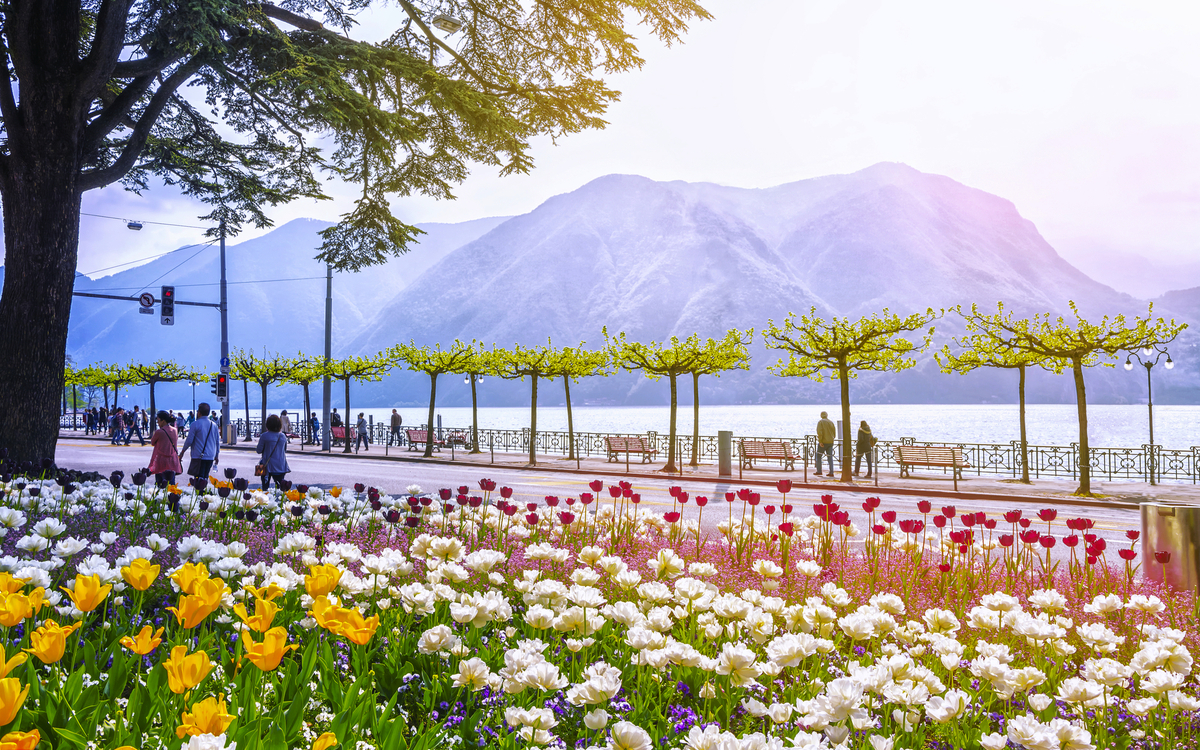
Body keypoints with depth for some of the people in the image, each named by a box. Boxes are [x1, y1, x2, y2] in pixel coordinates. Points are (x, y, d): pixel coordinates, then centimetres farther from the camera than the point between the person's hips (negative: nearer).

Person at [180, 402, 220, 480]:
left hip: (199, 456, -5)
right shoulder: (214, 425, 8)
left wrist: (182, 452, 9)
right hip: (210, 457, 5)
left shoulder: (196, 424, -7)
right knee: (205, 477, 13)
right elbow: (217, 442, 13)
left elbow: (189, 440, -6)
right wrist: (217, 456, 22)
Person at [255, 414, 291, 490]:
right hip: (281, 466, 3)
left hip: (268, 466, -3)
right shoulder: (283, 436, 2)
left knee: (265, 486, 5)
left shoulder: (264, 436, -10)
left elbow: (259, 450, -5)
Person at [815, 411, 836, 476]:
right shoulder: (831, 422, 9)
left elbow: (819, 432, -18)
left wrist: (820, 441, -18)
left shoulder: (820, 422, -5)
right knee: (830, 457, 5)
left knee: (818, 456, 8)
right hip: (830, 442, 5)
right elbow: (834, 433, 13)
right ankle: (831, 472, 0)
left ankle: (819, 471, 4)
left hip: (823, 442, -5)